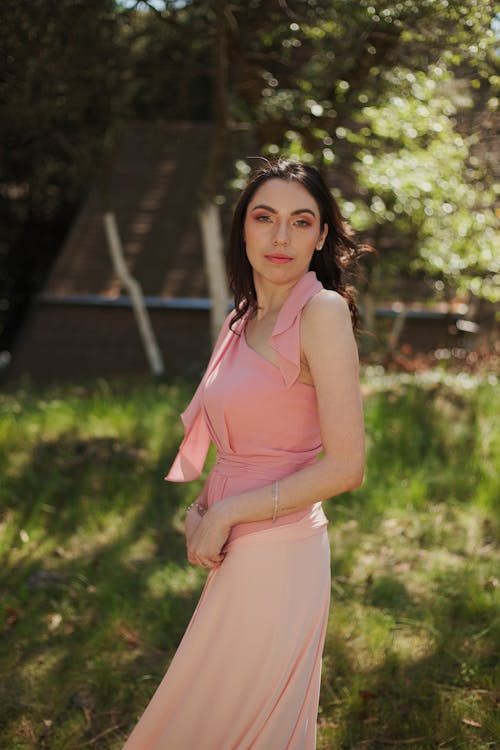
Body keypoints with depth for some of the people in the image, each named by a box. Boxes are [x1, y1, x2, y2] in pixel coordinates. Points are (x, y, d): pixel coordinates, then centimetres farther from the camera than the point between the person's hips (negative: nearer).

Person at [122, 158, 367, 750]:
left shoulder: (322, 310, -16)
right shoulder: (245, 319, 9)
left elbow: (346, 466, -20)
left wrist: (227, 514, -14)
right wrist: (200, 508, 0)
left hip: (277, 552, -8)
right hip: (238, 550, 8)